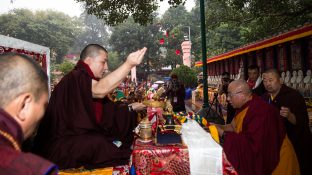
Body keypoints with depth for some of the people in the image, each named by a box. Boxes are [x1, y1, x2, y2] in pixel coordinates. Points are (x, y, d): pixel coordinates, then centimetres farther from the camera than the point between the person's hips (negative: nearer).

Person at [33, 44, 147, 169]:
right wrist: (129, 64, -47)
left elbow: (107, 111, 16)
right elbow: (101, 90, -41)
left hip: (79, 139, 10)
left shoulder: (89, 80, 13)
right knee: (100, 144, -27)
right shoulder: (75, 77, -18)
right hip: (60, 146, -10)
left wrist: (130, 108, 14)